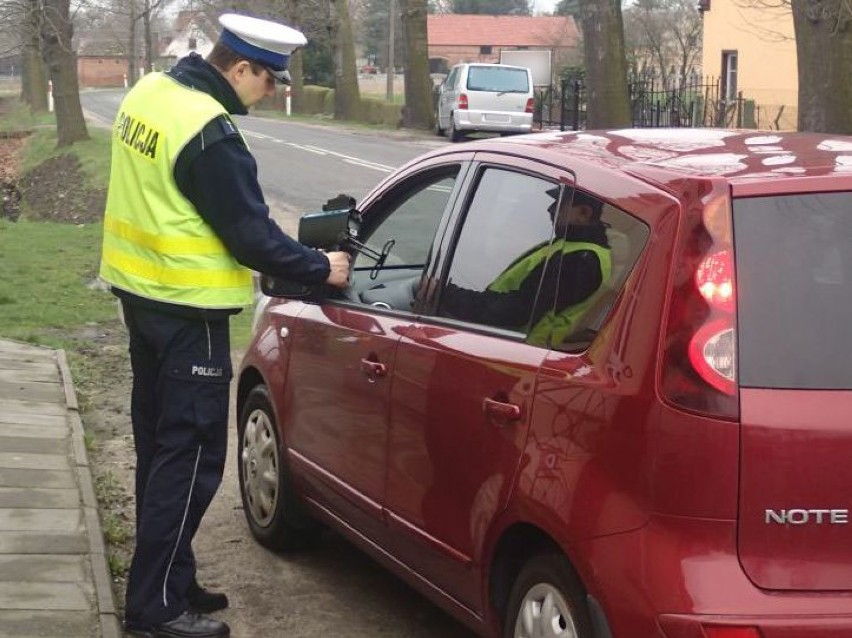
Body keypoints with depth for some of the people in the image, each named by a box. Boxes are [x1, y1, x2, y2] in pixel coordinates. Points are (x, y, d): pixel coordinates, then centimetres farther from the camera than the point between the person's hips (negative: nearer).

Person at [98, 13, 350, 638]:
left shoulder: (150, 92, 6)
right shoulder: (210, 132, -23)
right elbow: (251, 235, -19)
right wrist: (321, 268, -6)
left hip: (141, 291, 10)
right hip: (187, 310, -10)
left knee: (161, 445, 17)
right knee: (192, 456, -2)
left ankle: (167, 580, 27)